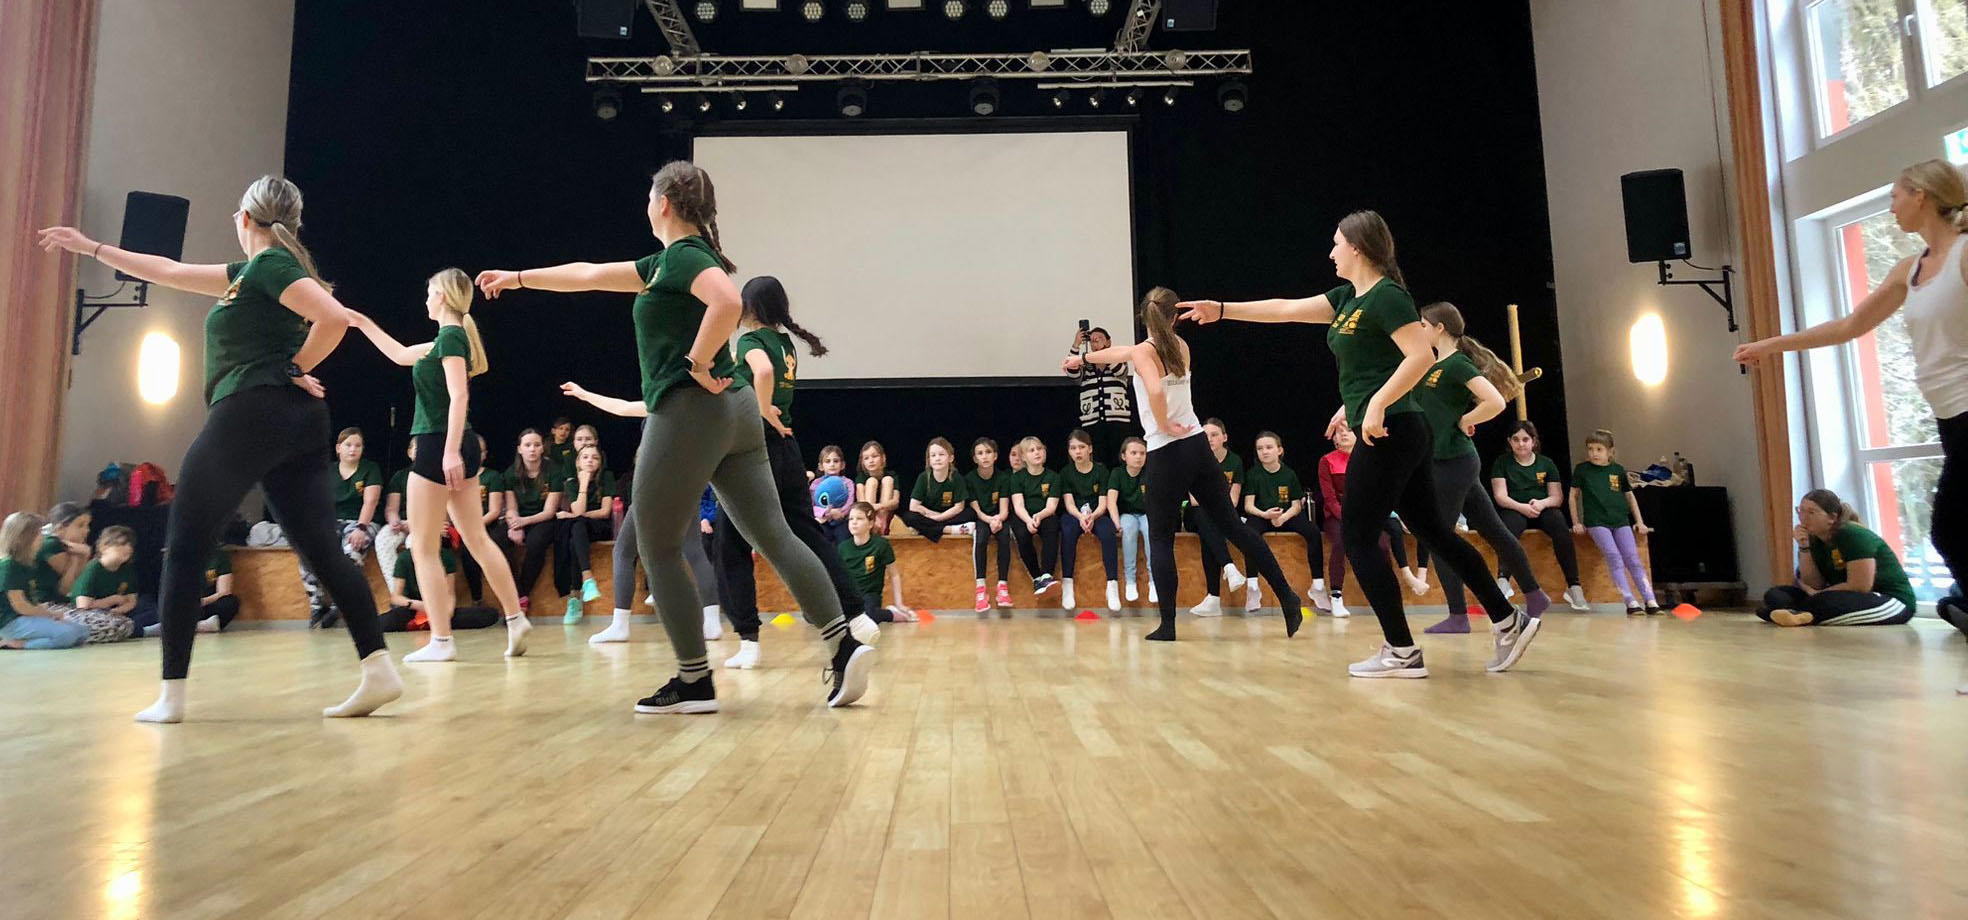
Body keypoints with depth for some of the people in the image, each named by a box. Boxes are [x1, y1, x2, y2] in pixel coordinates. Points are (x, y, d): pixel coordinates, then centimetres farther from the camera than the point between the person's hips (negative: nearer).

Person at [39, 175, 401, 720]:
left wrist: (293, 368, -8)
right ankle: (378, 668, -10)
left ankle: (171, 695, 6)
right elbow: (168, 272, 36)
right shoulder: (252, 273, 24)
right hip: (299, 420, 9)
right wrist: (90, 248, 43)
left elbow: (334, 318, -21)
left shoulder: (269, 264, -4)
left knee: (185, 547, 3)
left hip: (252, 413, -9)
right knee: (322, 548, -1)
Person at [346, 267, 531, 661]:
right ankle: (516, 620, 6)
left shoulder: (450, 336, -11)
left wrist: (451, 450, -27)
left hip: (439, 447, -9)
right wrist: (362, 322, 38)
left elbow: (459, 396, -22)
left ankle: (441, 641, 0)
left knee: (423, 549, -2)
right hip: (459, 449, 9)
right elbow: (400, 355, 32)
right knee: (477, 539, 9)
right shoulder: (451, 337, 17)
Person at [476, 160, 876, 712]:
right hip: (733, 413, 9)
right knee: (773, 536, 3)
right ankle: (844, 645, -3)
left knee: (658, 547, 3)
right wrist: (518, 278, 39)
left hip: (689, 413, -9)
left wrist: (699, 363, -16)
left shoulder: (682, 255, -6)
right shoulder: (669, 261, 22)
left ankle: (694, 682, 8)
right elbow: (590, 275, 32)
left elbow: (729, 303, -28)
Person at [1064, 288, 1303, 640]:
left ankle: (1167, 625, 4)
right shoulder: (1181, 346, 14)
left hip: (1166, 455, -6)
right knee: (1233, 525, 11)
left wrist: (1163, 426, -11)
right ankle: (1287, 598, 12)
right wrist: (1084, 358, 39)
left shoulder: (1143, 351, -6)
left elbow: (1155, 390, -29)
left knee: (1160, 539, 4)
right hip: (1198, 447, 6)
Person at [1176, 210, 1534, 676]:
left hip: (1389, 433, -10)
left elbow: (1422, 356, -21)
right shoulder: (1349, 297, 16)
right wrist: (1222, 309, 17)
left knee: (1357, 537, -3)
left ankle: (1402, 652, 4)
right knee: (1434, 531, 14)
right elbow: (1287, 310, 18)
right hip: (1400, 435, 10)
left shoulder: (1386, 296, -13)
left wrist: (1377, 404, -22)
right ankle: (1510, 622, 21)